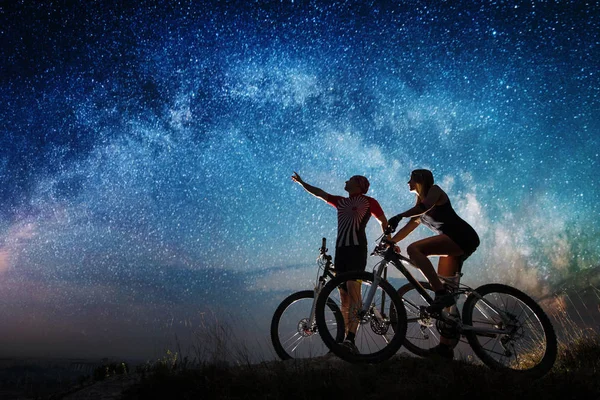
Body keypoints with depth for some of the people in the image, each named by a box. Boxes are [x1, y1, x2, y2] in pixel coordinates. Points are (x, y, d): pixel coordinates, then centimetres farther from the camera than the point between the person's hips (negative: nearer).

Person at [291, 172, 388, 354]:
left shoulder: (369, 202, 7)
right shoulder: (341, 201, 20)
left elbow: (383, 221, 12)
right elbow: (319, 192, 22)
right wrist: (302, 182, 23)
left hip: (357, 249, -6)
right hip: (340, 249, 6)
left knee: (353, 292, -18)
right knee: (344, 296, 6)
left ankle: (350, 339, -24)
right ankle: (346, 338, 12)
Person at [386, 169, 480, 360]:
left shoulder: (435, 190, 1)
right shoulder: (420, 209, 24)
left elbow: (426, 206, -21)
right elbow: (407, 228, 20)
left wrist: (399, 216, -30)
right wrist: (389, 242, 10)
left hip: (462, 236, -9)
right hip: (455, 244, 9)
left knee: (414, 249, -25)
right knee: (444, 287, 3)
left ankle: (442, 294, -28)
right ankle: (445, 346, 6)